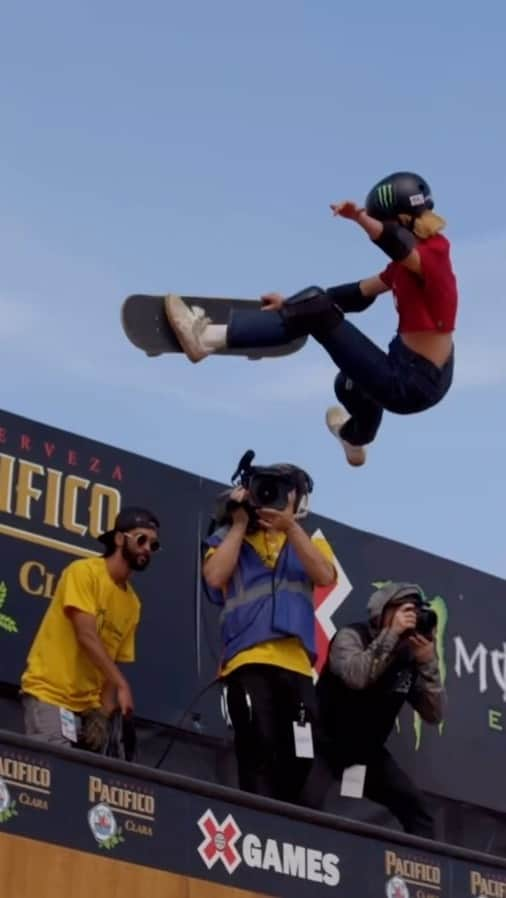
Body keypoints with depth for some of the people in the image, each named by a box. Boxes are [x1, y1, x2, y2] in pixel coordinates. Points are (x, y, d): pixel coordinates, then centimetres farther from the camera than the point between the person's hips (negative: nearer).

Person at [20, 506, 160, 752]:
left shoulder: (133, 603, 9)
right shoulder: (84, 571, -9)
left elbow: (114, 660, 10)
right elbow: (87, 635, -19)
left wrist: (104, 713, -5)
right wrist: (122, 685, -24)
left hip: (87, 704, 6)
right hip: (49, 694, -6)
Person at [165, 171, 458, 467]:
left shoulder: (431, 256, -19)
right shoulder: (412, 261, 8)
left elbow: (394, 241, -43)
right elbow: (360, 294, 13)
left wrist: (360, 217, -61)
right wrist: (292, 303, 11)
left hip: (412, 384, -10)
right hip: (422, 376, 10)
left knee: (315, 312, -19)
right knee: (350, 384, 45)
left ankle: (209, 339, -23)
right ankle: (355, 439, 77)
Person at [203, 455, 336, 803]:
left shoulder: (308, 542, 23)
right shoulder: (230, 538, 16)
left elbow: (324, 576, 1)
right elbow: (215, 577, -4)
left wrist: (290, 527, -7)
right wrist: (239, 523, 3)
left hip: (296, 665, 3)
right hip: (248, 661, -3)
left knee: (299, 760, -1)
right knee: (258, 751, -12)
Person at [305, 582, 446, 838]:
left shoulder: (411, 655, -2)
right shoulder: (351, 637, -15)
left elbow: (434, 715, -6)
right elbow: (356, 676, -38)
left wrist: (428, 662, -18)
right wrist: (392, 634, -30)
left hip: (368, 750, 6)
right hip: (324, 744, -6)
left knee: (417, 808, 0)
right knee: (308, 802, -29)